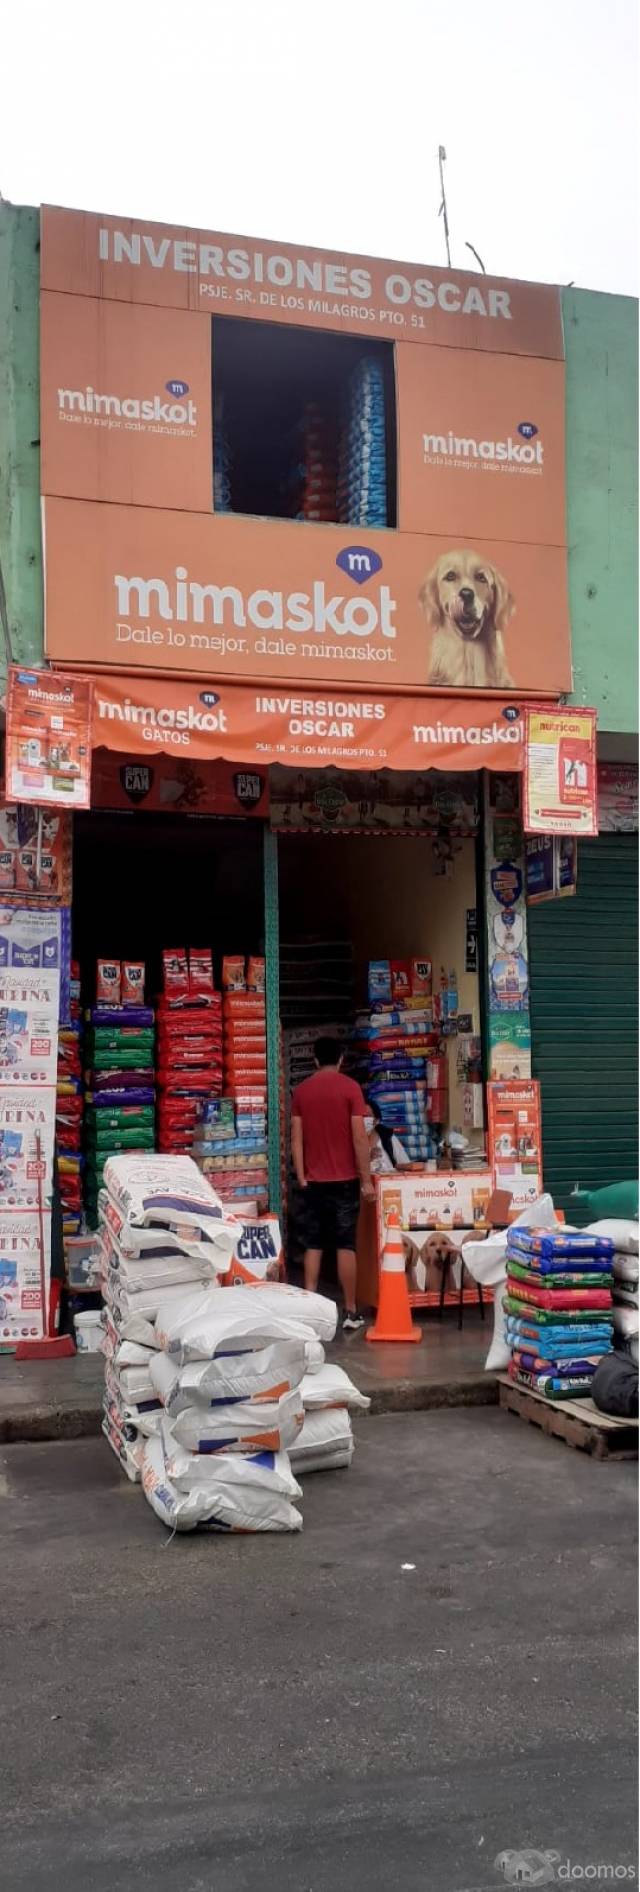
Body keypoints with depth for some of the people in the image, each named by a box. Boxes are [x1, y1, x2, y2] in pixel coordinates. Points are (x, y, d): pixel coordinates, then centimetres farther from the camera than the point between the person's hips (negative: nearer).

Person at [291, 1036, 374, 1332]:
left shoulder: (301, 1091, 5)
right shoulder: (350, 1087, -6)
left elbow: (296, 1138, 2)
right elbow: (359, 1137, -10)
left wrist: (301, 1177, 6)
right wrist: (366, 1179, -5)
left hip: (314, 1180, 3)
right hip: (344, 1179, -3)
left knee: (313, 1245, 8)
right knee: (345, 1245, 0)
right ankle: (350, 1312, 2)